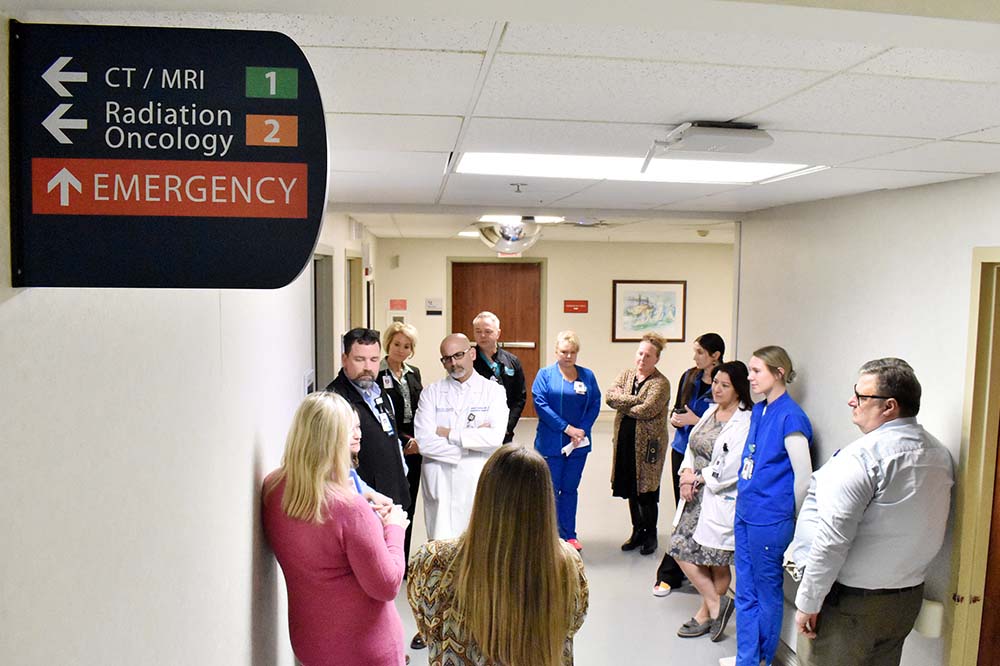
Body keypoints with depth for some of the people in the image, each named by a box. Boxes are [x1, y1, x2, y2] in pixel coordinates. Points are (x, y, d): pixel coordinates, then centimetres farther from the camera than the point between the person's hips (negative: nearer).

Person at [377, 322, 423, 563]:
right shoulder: (376, 375, -8)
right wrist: (403, 442, -10)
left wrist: (418, 441, 0)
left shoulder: (414, 373, 12)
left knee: (408, 506, 11)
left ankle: (403, 563, 21)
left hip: (414, 450, 6)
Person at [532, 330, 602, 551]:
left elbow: (595, 405, 3)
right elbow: (540, 404, -12)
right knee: (551, 489, 3)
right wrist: (567, 428, -15)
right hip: (551, 442, -3)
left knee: (570, 489, 12)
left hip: (579, 443, 3)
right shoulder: (545, 374, -3)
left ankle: (569, 535, 22)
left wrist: (582, 430, -11)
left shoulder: (587, 376, 6)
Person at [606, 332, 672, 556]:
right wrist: (635, 399, -16)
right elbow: (610, 396, -6)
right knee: (630, 489, 13)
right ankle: (637, 531, 28)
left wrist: (624, 405, -7)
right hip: (625, 439, 6)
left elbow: (646, 410, -21)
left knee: (646, 491, 3)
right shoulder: (626, 374, 9)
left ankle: (650, 535, 22)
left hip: (648, 443, -5)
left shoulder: (661, 383, -10)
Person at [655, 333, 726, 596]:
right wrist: (675, 418, -3)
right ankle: (683, 567, 24)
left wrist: (695, 420, -17)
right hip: (681, 449, 6)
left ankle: (669, 574, 11)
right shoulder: (689, 377, 6)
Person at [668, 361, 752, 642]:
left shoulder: (746, 421, -16)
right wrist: (686, 473, -2)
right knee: (680, 548, 7)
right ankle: (716, 603, 21)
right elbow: (692, 446, 15)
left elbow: (731, 468, -21)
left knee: (717, 561, 4)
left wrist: (698, 479, -11)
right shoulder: (710, 411, 11)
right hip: (696, 495, 8)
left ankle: (705, 613, 22)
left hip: (722, 499, -8)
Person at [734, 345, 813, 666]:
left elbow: (803, 476, -13)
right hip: (745, 513, 8)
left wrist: (795, 522, -3)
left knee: (768, 593, 10)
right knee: (745, 592, 15)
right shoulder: (758, 411, 9)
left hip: (770, 519, -8)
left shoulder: (791, 416, -16)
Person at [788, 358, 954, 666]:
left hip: (849, 603, -8)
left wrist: (808, 603, -16)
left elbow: (831, 540, -23)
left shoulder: (861, 456, -22)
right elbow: (928, 526, 12)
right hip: (908, 598, 8)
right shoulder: (940, 454, 3)